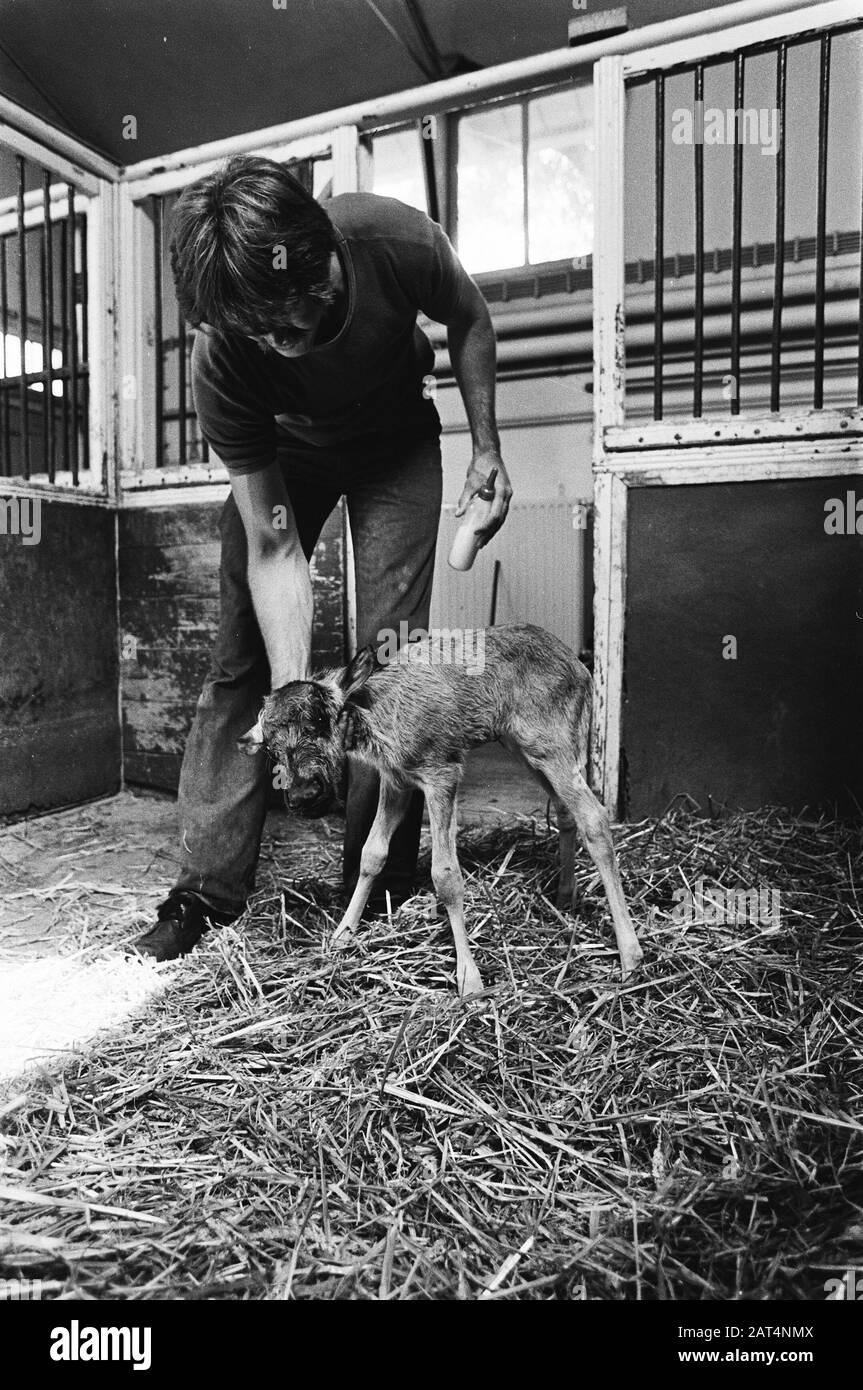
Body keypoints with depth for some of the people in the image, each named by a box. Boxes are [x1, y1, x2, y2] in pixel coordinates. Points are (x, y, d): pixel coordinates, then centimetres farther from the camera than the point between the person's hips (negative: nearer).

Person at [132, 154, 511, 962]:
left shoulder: (396, 242, -33)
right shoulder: (220, 361, -33)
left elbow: (468, 320, -8)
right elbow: (273, 546, -28)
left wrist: (486, 447, -10)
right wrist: (293, 692, -34)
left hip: (397, 444, 0)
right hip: (281, 452, 1)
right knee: (241, 655, -7)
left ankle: (378, 891, -2)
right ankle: (208, 889, 2)